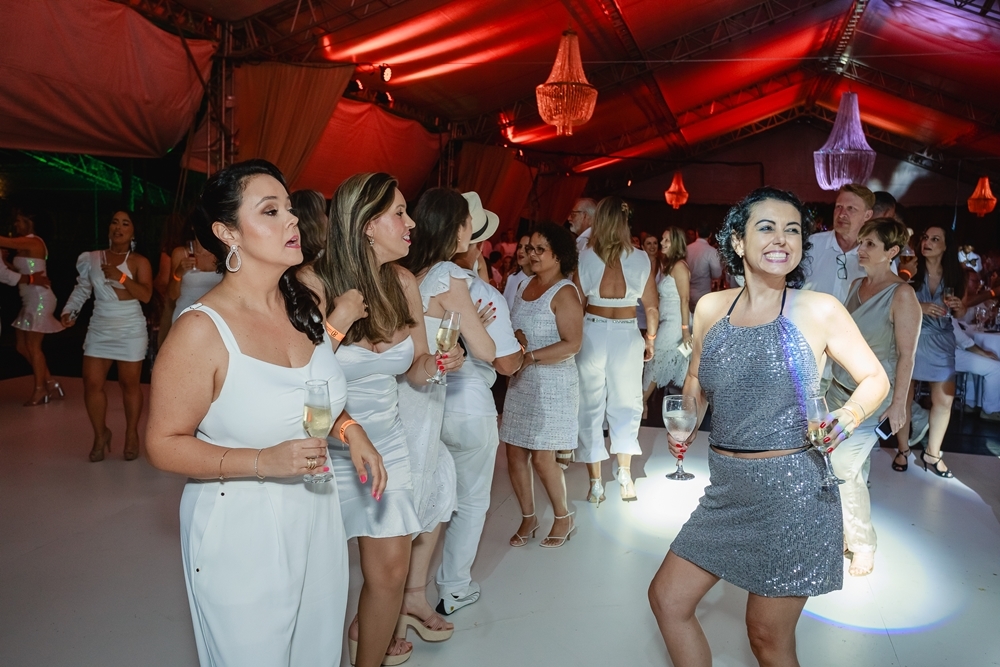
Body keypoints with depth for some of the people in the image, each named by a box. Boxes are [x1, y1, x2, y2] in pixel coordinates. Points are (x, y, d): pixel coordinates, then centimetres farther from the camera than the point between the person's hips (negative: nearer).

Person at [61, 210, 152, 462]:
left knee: (129, 383, 3)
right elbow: (82, 289, 10)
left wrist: (120, 276, -22)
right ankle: (101, 433, 18)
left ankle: (131, 433, 20)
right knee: (92, 383, 0)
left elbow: (145, 295, -14)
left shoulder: (139, 262, -2)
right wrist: (70, 311, -3)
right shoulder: (92, 258, 6)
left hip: (130, 330, -3)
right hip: (99, 329, 3)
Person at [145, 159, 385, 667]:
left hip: (317, 515, 6)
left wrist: (348, 428, -3)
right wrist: (263, 462, -26)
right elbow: (164, 444, -13)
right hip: (240, 533, -6)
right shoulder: (202, 329, -19)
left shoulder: (303, 304, 0)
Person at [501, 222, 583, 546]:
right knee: (514, 454, 7)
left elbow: (572, 344, -19)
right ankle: (528, 518, 26)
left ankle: (563, 517, 22)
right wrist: (515, 338, -6)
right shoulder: (526, 285, 10)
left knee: (541, 458, -2)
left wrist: (529, 355, -23)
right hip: (521, 382, 7)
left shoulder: (564, 292, -12)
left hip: (553, 383, -7)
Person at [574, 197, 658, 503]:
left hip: (592, 333, 0)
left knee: (591, 406, 9)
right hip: (627, 335, 1)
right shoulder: (641, 259, -4)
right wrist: (651, 337, 15)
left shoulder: (586, 257, -6)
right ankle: (625, 472, 11)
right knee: (625, 405, 17)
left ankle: (596, 483, 13)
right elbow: (652, 306, 0)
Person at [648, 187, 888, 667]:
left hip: (793, 490, -4)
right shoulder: (710, 308, 2)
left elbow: (875, 379, 1)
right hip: (728, 489, 5)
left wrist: (850, 416, -19)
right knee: (667, 598, 12)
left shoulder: (819, 310, -9)